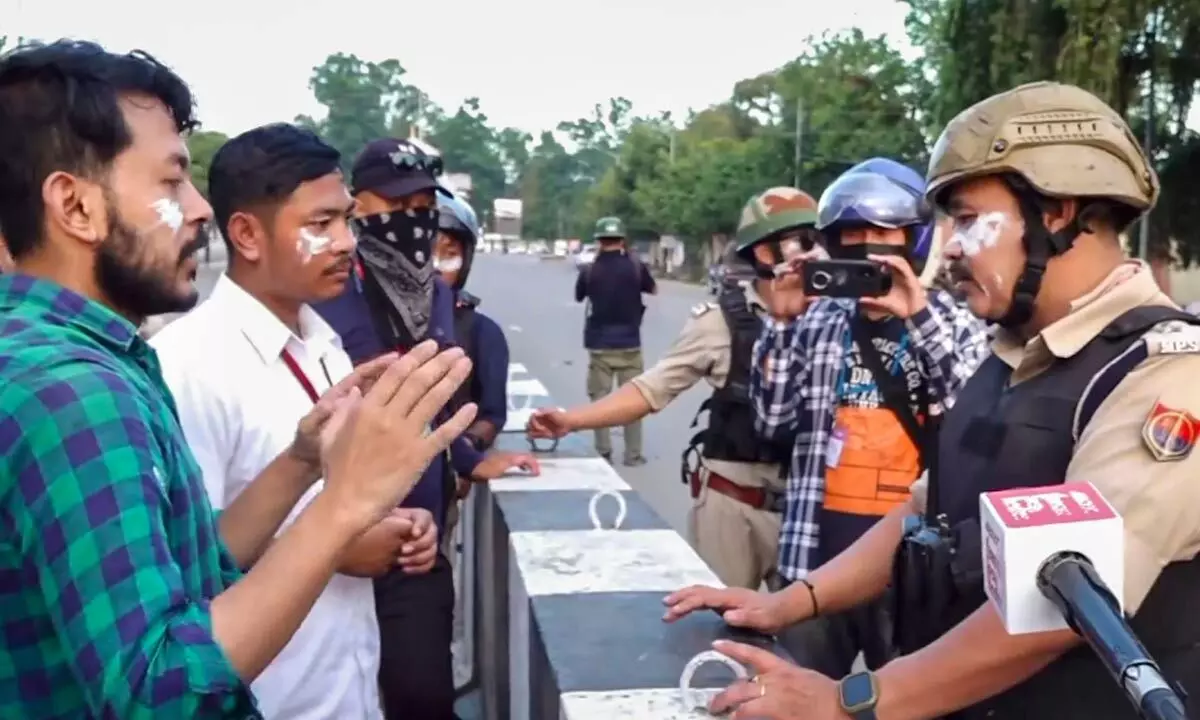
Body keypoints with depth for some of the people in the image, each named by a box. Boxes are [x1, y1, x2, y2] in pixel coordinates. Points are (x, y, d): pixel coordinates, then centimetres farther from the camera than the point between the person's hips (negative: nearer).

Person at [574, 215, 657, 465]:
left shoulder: (589, 270, -5)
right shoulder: (635, 266, -6)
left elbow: (578, 297, 13)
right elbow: (653, 290, 12)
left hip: (599, 345, 0)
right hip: (629, 344, 0)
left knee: (600, 399, 9)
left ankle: (603, 453, 9)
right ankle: (633, 454, 10)